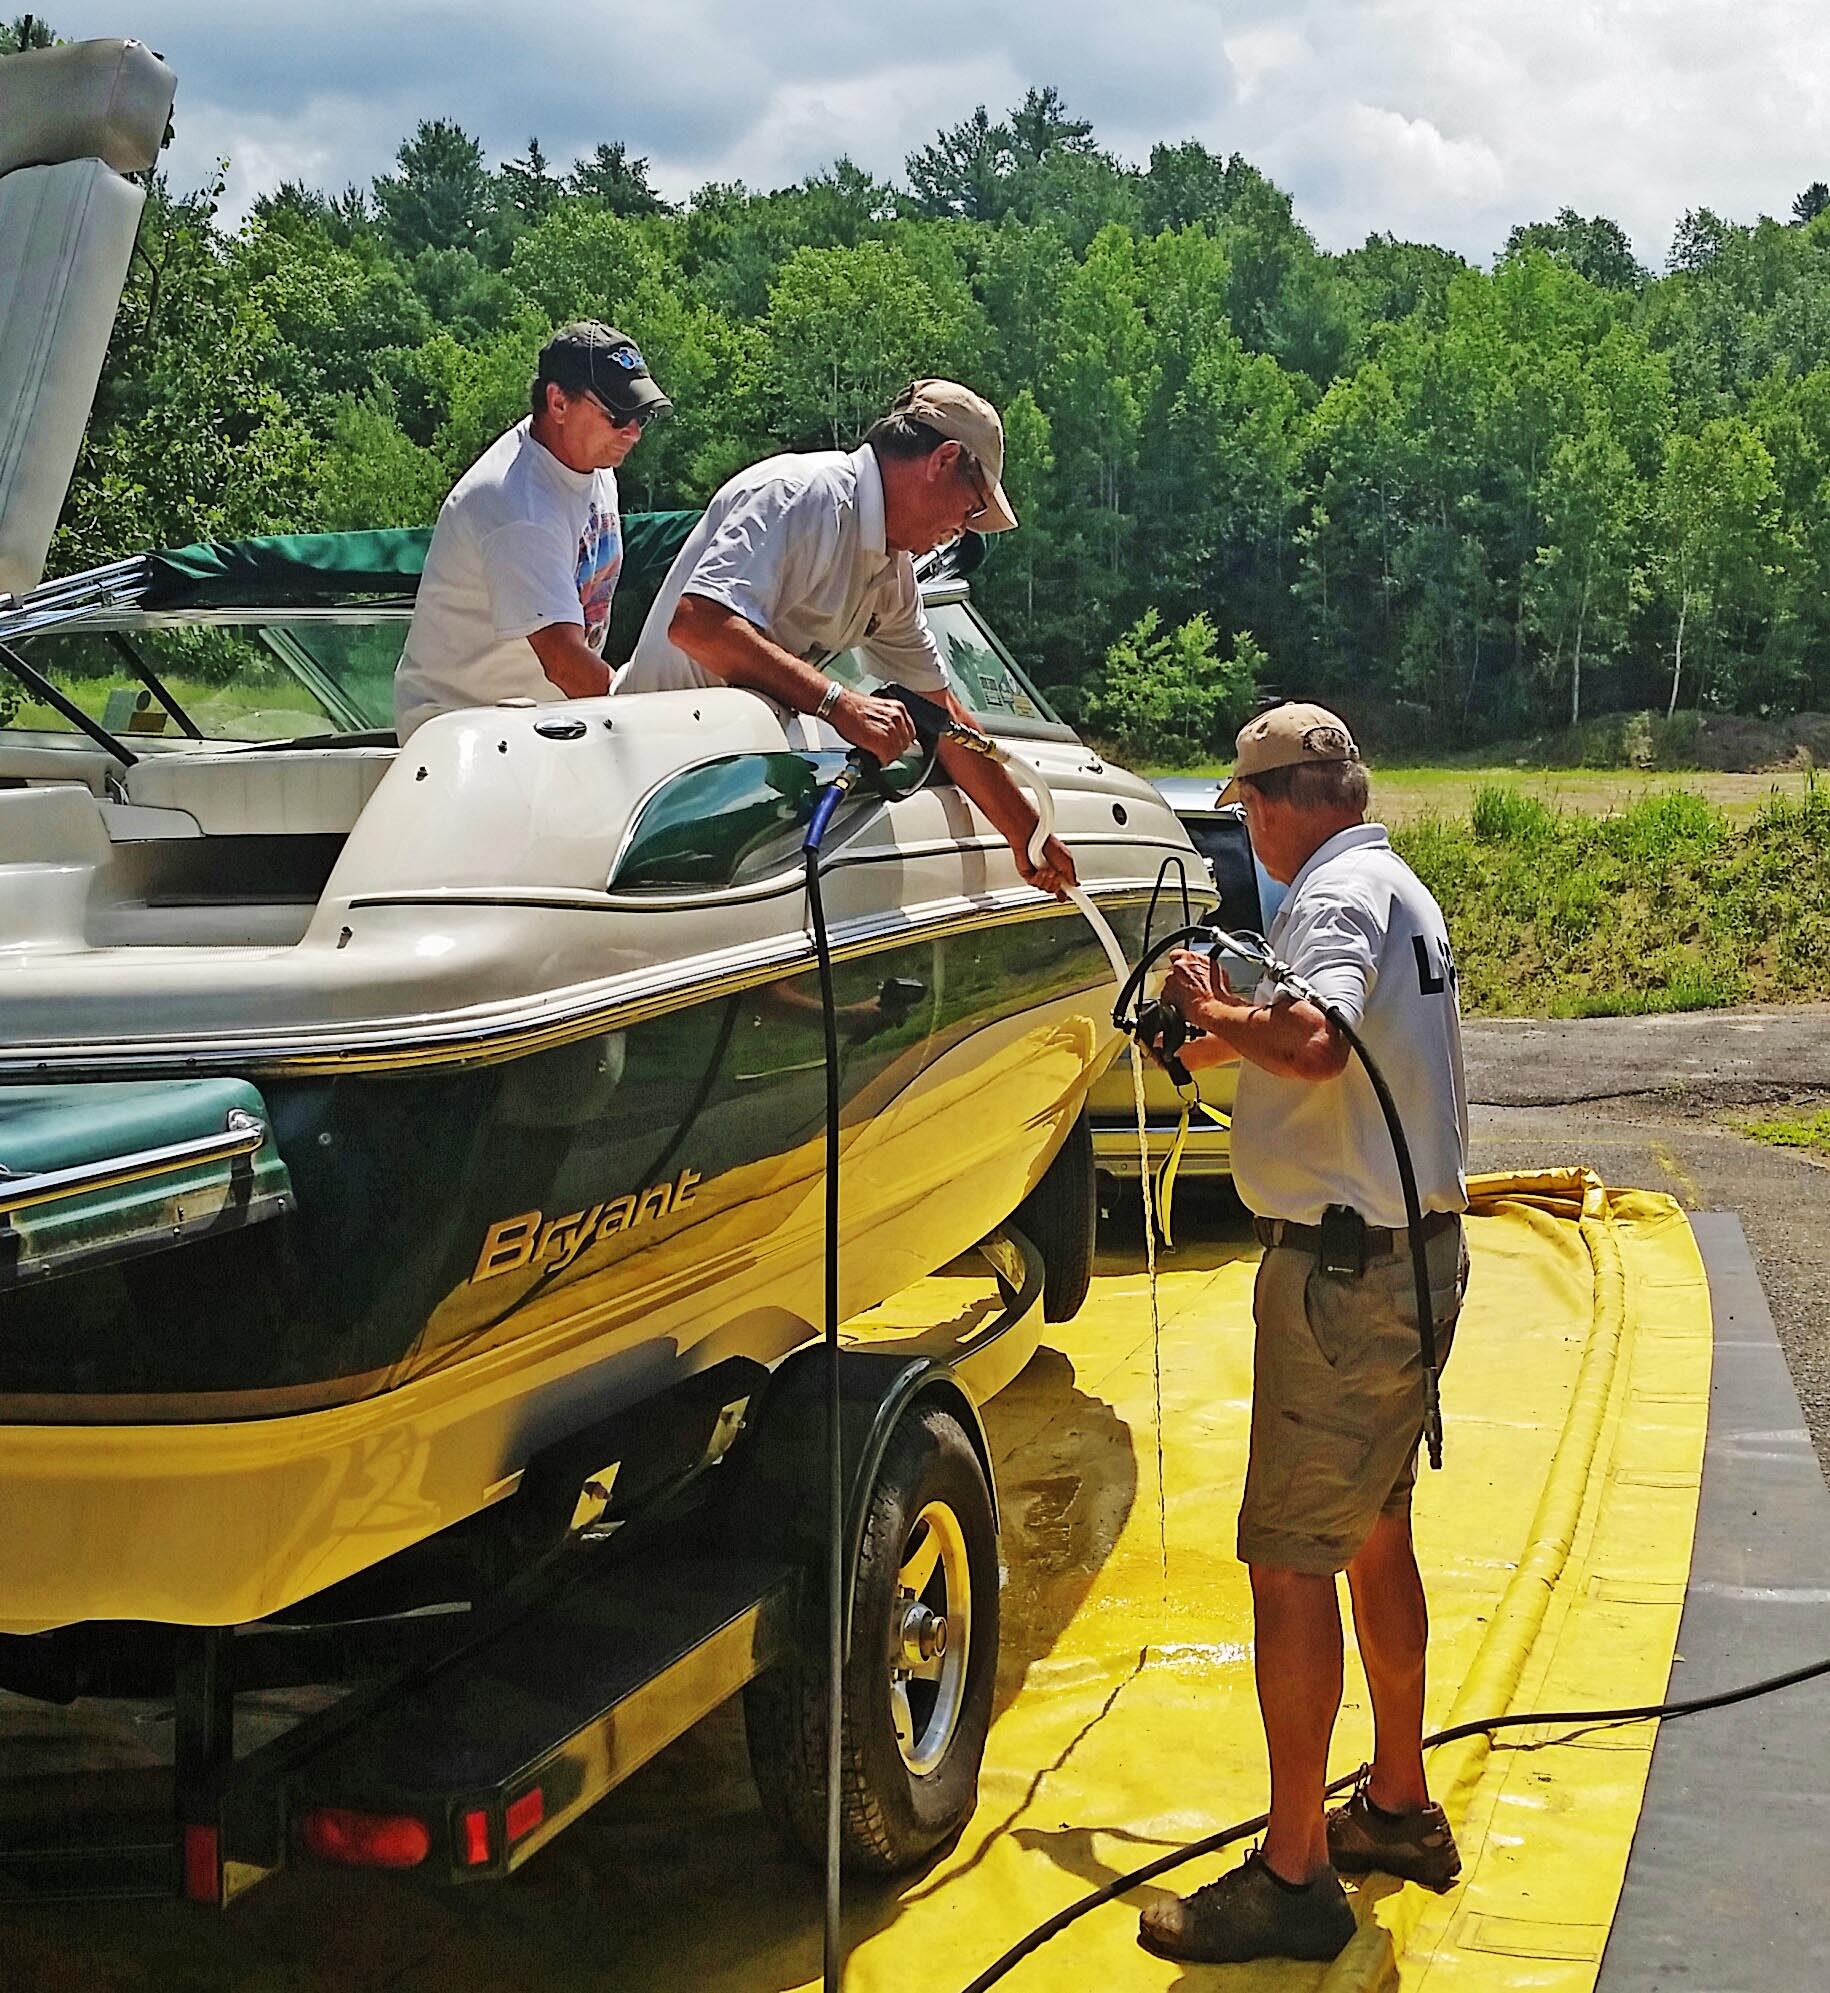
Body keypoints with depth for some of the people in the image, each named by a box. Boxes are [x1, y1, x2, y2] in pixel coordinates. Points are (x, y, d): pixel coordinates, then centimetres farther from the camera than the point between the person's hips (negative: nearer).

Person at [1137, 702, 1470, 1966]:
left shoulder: (1340, 892, -17)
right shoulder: (1397, 890, 16)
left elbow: (1312, 1044, -35)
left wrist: (1213, 1010, -18)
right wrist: (1230, 1043, 25)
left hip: (1346, 1268, -11)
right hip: (1411, 1250, 11)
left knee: (1291, 1565, -6)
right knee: (1375, 1537, 21)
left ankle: (1294, 1877, 0)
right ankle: (1400, 1811, 34)